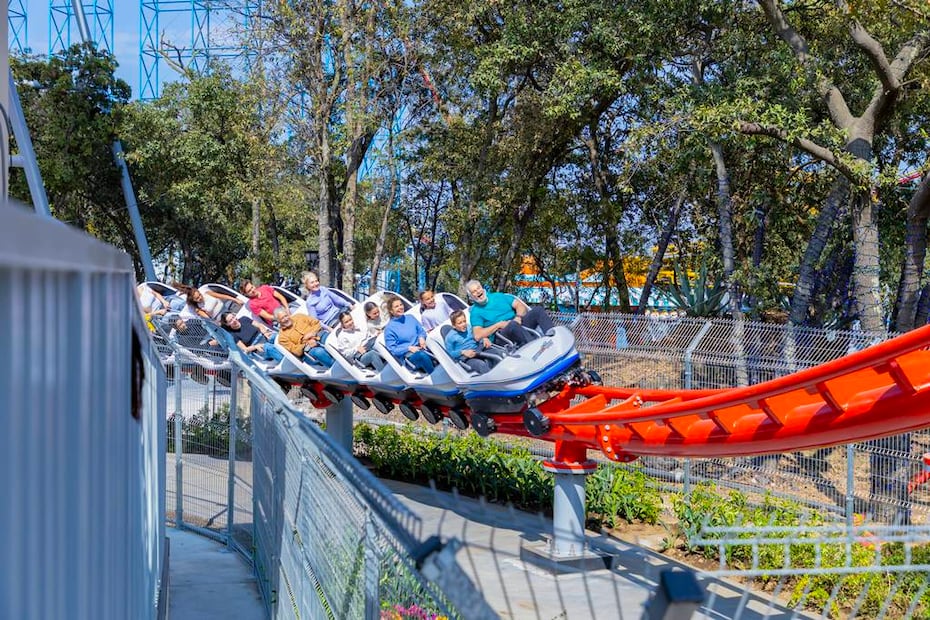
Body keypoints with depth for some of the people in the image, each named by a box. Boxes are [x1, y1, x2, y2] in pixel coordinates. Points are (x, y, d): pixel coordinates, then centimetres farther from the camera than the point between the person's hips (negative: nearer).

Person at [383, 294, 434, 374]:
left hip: (420, 348, 5)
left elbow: (421, 331, 22)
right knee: (422, 355, -38)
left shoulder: (410, 318, 17)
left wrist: (421, 337, -1)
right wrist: (409, 348, -12)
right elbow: (392, 349, -1)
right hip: (407, 355, -5)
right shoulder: (389, 328, 2)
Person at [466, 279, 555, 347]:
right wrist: (499, 324, -10)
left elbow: (520, 305, 16)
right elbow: (477, 336, -7)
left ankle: (551, 335, -42)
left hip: (519, 325, 5)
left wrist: (518, 317, -7)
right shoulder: (475, 312, 7)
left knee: (538, 310, -16)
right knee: (513, 325, -37)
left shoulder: (498, 296, 22)